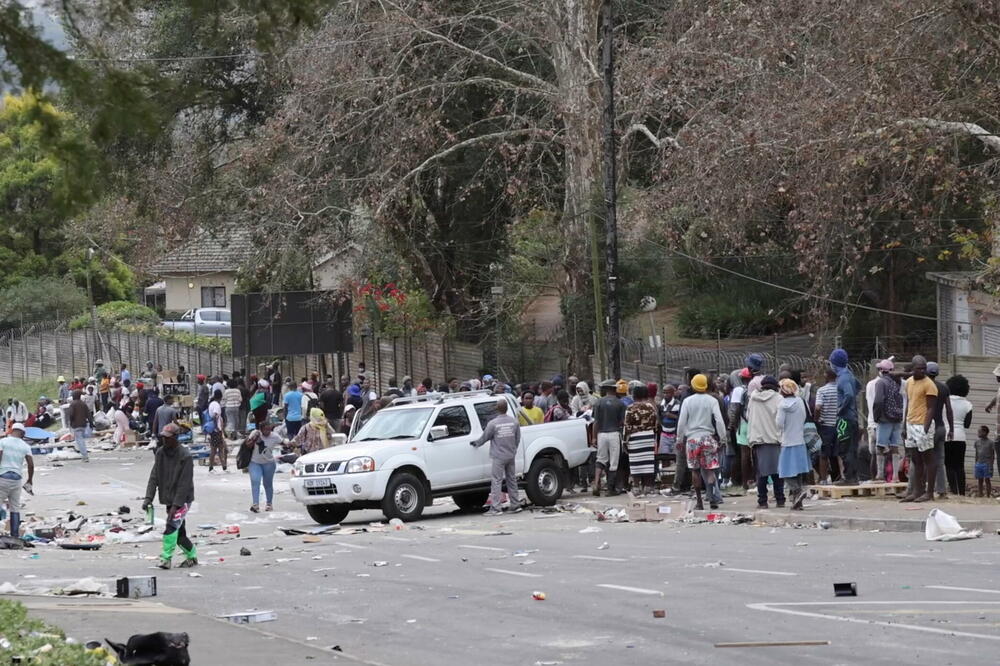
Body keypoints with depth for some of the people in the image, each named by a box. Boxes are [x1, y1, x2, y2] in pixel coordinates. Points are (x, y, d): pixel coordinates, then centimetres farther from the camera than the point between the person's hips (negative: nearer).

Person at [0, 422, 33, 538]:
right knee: (15, 509, 10)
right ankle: (15, 536, 9)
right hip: (17, 479, 3)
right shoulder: (25, 446, 6)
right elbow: (31, 464, 0)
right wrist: (30, 481, 13)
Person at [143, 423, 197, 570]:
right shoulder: (161, 453, 3)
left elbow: (184, 483, -19)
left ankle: (166, 558, -18)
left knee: (172, 527, -20)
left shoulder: (185, 456, -16)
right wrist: (148, 498, -9)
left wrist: (176, 505, -23)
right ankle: (192, 557, 28)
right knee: (179, 533, 12)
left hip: (182, 500, -7)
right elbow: (154, 477, 2)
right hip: (169, 500, 7)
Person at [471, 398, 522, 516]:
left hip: (498, 457, -5)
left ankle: (495, 508, -9)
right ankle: (515, 505, 18)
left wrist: (476, 443, 18)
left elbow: (485, 437, -2)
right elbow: (518, 439, 9)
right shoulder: (514, 421, 0)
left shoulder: (493, 423, -14)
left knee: (496, 481, -4)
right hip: (511, 456, 5)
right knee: (512, 480, 14)